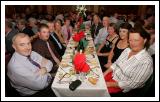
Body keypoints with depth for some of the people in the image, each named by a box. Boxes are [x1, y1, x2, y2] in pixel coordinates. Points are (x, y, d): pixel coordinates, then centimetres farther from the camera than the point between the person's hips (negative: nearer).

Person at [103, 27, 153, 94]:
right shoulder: (127, 50, -1)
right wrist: (104, 74, -3)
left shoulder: (146, 61, -24)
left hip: (121, 88, -6)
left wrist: (109, 84, -19)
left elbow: (132, 84, -22)